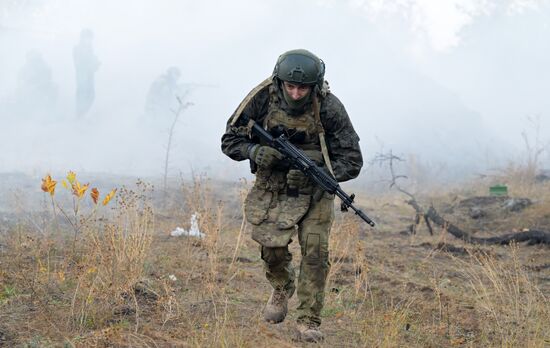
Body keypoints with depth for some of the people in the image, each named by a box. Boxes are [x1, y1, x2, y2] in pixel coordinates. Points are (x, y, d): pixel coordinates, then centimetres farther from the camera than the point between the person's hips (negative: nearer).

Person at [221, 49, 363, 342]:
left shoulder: (329, 108, -18)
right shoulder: (263, 98, -14)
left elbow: (351, 161, -12)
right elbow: (229, 140, -3)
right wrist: (255, 151, -25)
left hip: (314, 186, -1)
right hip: (272, 185, 1)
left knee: (315, 250, -13)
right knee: (271, 244, -14)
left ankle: (309, 322, -2)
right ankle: (281, 288, 19)